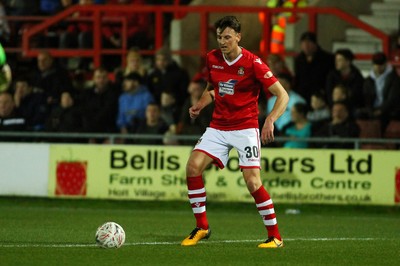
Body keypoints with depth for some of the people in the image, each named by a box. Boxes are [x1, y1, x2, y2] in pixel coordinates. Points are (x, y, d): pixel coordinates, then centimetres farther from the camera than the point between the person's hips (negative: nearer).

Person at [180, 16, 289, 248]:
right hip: (218, 126, 5)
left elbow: (282, 95, -14)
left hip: (245, 127, -5)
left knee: (252, 182, -16)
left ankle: (275, 236, -2)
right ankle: (202, 227, 1)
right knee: (193, 166, -13)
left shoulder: (253, 63, -13)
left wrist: (270, 120, -30)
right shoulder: (213, 59, 3)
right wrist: (200, 105, 3)